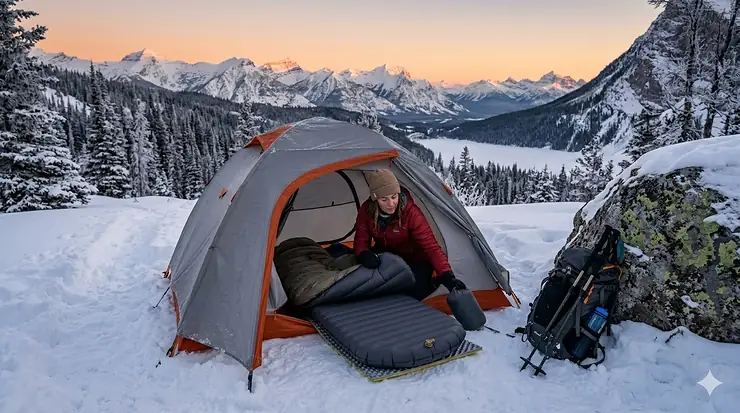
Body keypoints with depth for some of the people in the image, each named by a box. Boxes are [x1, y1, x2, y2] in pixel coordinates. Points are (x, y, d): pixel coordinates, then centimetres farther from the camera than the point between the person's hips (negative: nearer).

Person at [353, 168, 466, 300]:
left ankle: (432, 281, 5)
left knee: (413, 294, -28)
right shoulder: (366, 210, -19)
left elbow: (430, 246, -35)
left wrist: (446, 275, -48)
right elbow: (361, 240, -13)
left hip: (415, 261, -4)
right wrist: (364, 254, -39)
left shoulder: (411, 212, -31)